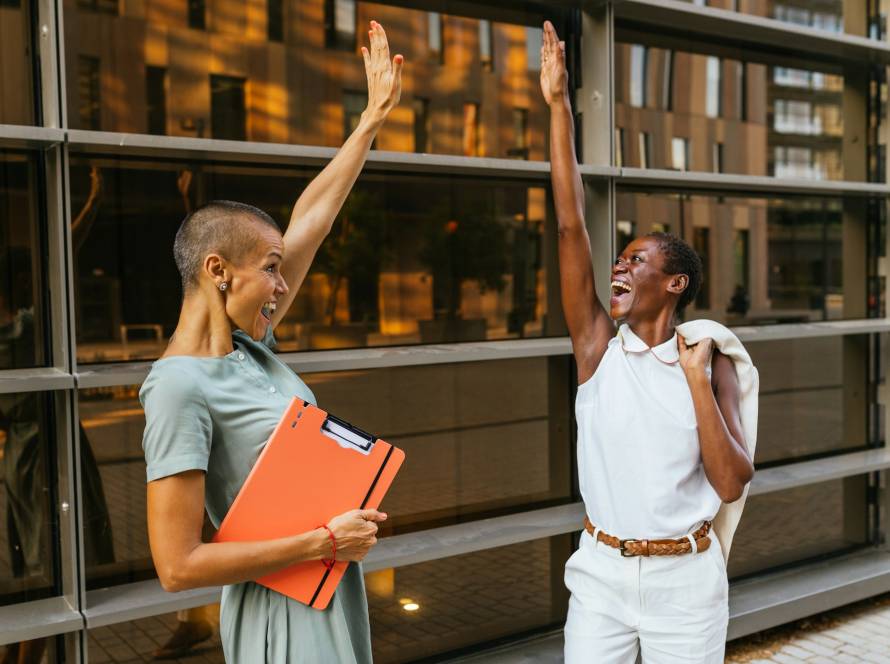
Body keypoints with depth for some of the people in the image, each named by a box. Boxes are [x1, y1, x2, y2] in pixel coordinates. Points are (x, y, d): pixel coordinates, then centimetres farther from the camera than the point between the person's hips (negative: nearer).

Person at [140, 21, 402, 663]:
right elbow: (178, 565, -23)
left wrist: (373, 117, 15)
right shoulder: (179, 387, -22)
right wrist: (324, 541, -20)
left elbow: (311, 221, 9)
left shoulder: (246, 342, 2)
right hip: (284, 611, -8)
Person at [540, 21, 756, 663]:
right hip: (600, 572, 1)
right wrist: (559, 107, -13)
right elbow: (571, 225, -11)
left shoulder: (711, 362, -5)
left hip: (685, 578, -1)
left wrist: (697, 378, -18)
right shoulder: (598, 345, -3)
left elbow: (732, 484, -13)